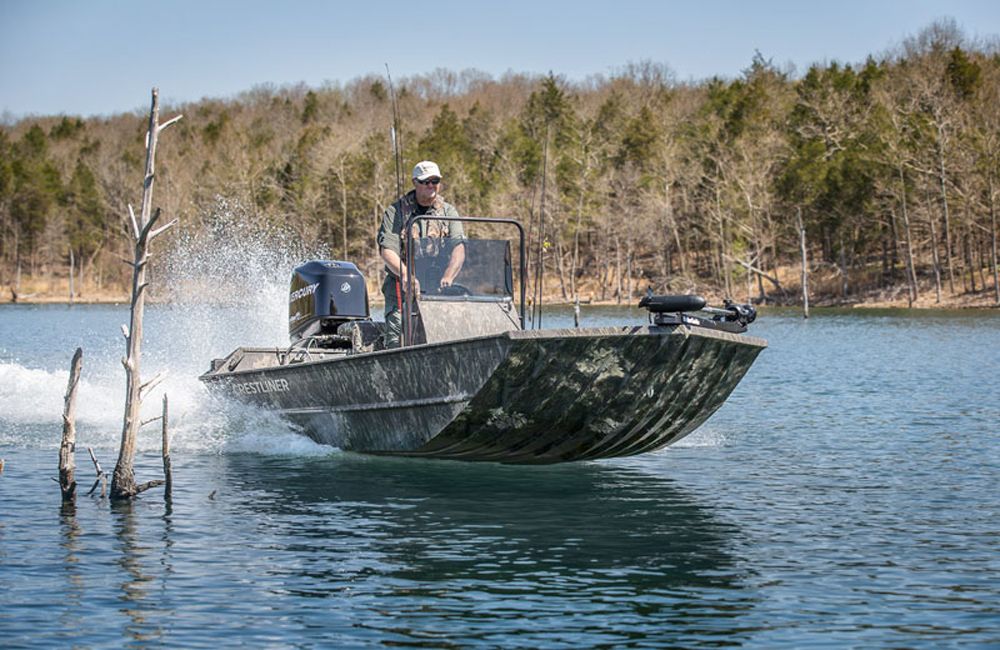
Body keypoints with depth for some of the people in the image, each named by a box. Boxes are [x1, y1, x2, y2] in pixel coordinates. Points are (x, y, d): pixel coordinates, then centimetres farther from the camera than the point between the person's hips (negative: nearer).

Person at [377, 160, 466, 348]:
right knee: (397, 342, -14)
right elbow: (387, 250, -7)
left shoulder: (448, 212, 12)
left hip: (438, 290, 2)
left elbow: (459, 249, -1)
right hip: (403, 291, -2)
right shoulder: (395, 212, 4)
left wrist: (447, 277, -19)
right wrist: (406, 275, -24)